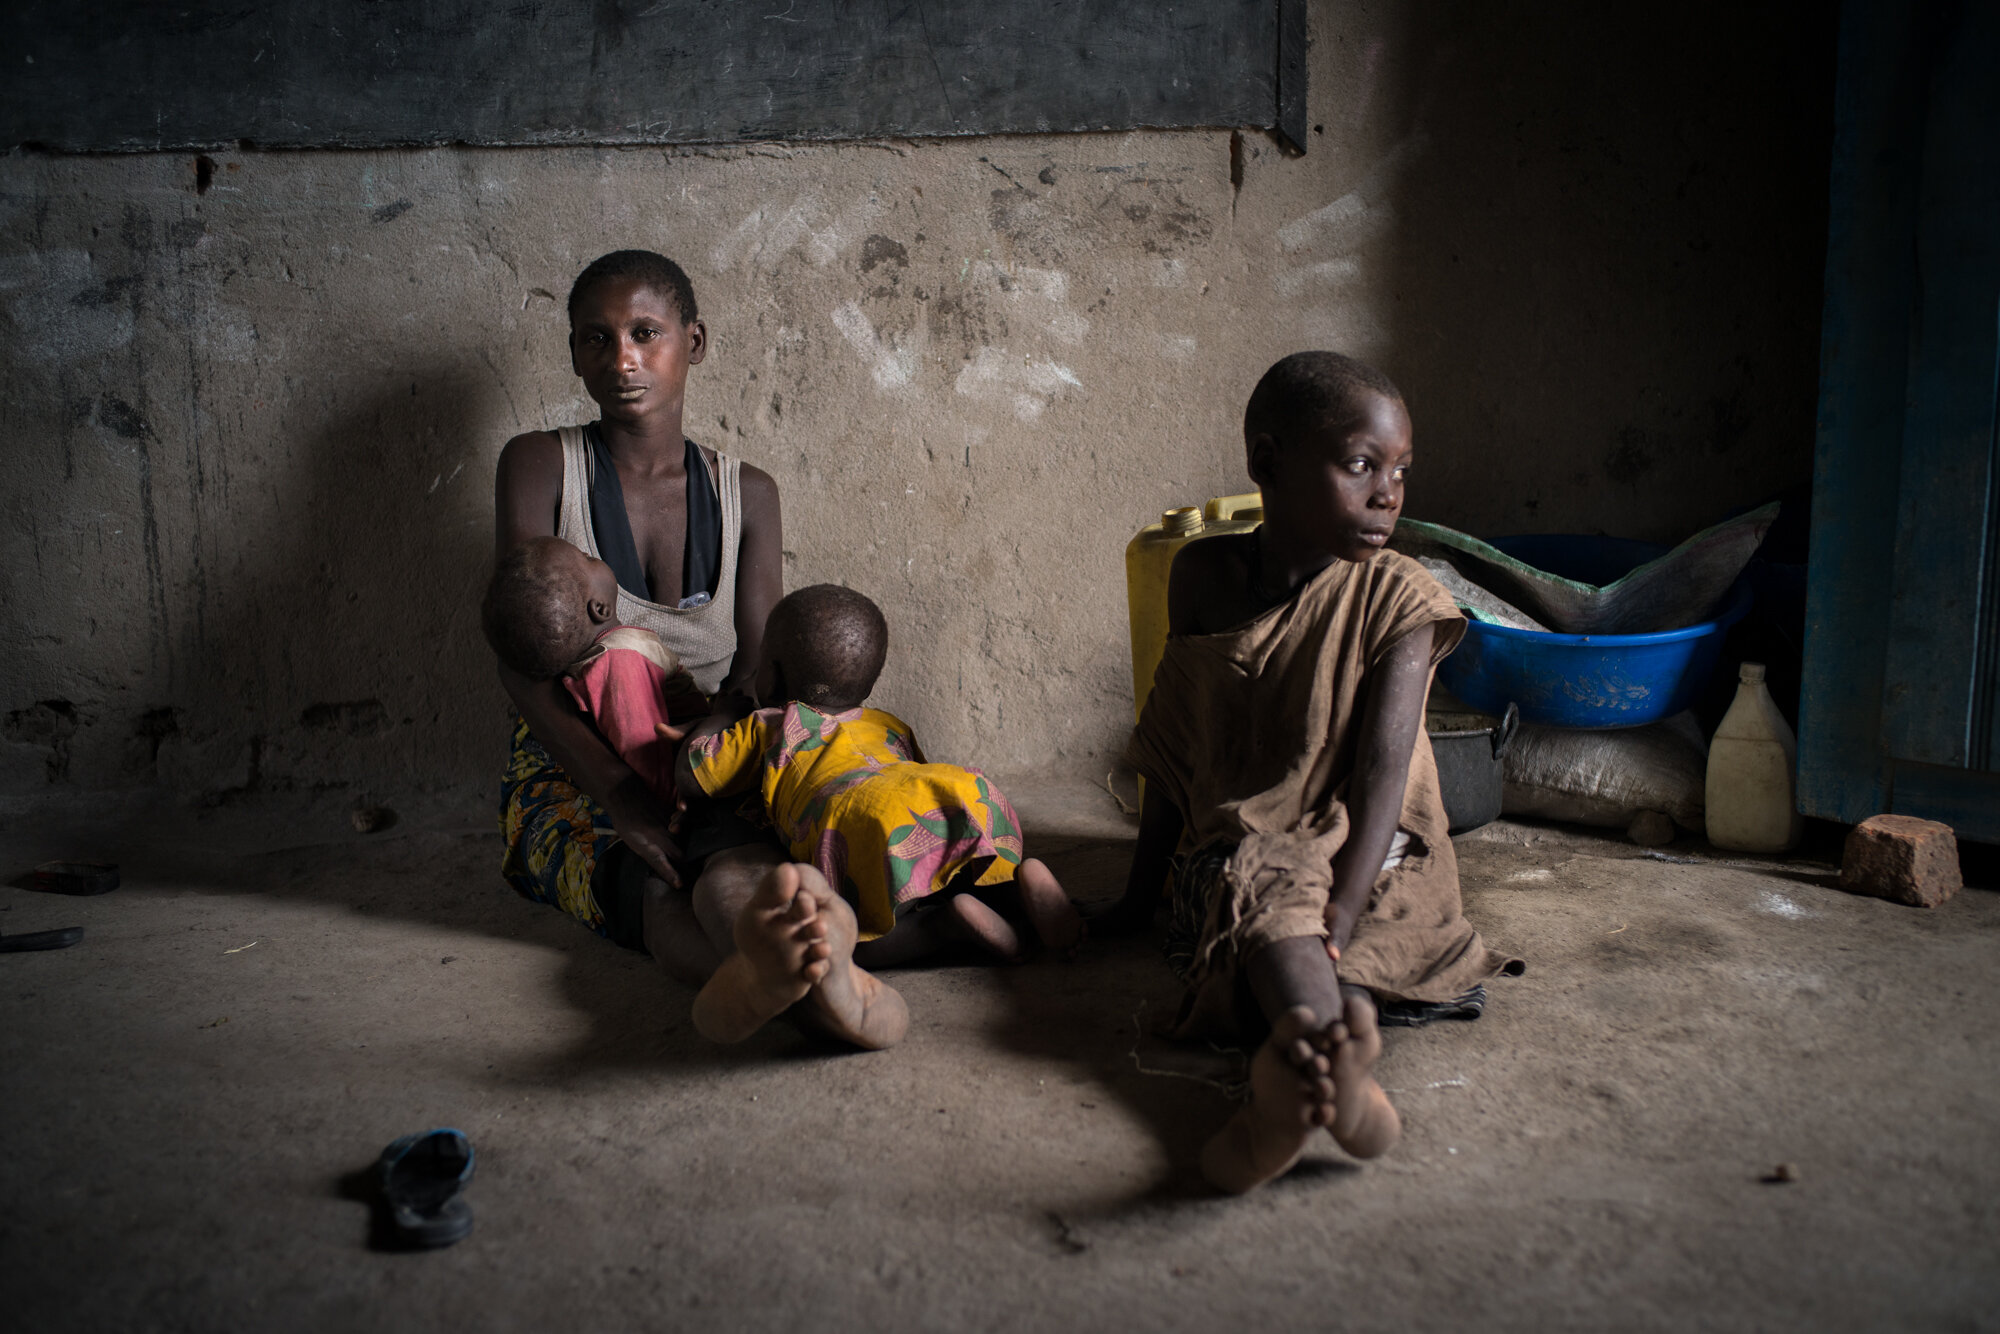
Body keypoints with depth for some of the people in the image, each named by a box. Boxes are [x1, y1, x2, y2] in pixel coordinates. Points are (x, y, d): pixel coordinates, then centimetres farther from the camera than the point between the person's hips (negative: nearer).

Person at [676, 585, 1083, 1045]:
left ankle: (950, 922, -12)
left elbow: (695, 770, 37)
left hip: (875, 821, -5)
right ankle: (1017, 884, -3)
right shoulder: (890, 727, 41)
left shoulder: (772, 727, 29)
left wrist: (715, 722, 58)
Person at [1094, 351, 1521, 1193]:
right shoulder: (1203, 576, 3)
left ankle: (1296, 1072, -60)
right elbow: (1175, 744, 12)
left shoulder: (1394, 599, -6)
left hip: (1361, 850, 0)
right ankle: (1338, 1075, -61)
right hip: (1237, 847, 0)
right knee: (1268, 898, -34)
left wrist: (1336, 925, -28)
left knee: (1277, 906, -33)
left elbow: (1383, 771, -15)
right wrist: (1144, 888, 16)